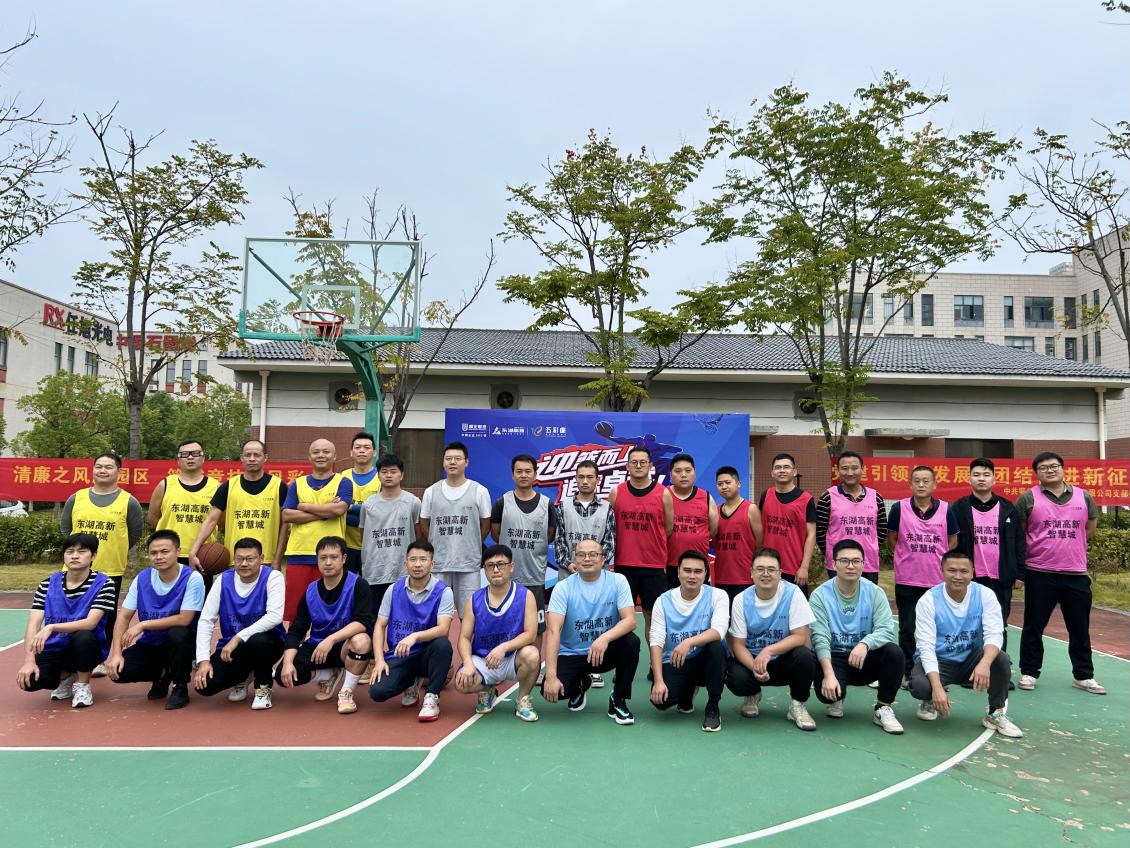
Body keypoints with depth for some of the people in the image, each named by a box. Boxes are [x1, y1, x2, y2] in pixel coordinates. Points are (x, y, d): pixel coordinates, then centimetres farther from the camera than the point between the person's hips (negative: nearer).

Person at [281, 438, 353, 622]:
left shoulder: (342, 483, 7)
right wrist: (324, 512, -6)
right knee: (294, 610, 3)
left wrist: (305, 507, -3)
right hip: (298, 554, 2)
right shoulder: (297, 484, 14)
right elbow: (286, 516, 1)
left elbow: (339, 509, -12)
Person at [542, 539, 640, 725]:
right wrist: (551, 676, -29)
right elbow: (553, 631, -19)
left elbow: (630, 620, -19)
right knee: (551, 690, -25)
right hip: (571, 654, 0)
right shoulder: (563, 588, -11)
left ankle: (618, 701, -6)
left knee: (631, 642, -29)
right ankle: (579, 685, 15)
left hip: (606, 652, 0)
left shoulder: (617, 581, -9)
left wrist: (605, 638, -40)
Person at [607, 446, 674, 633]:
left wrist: (651, 545, 10)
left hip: (655, 566, -1)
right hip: (623, 564, 1)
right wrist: (628, 544, 7)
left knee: (652, 616, 7)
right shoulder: (616, 493, 2)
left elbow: (669, 528, 8)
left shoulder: (663, 493, 0)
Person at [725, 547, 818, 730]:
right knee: (735, 679, -29)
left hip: (784, 660, -1)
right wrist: (754, 666, -28)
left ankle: (798, 706, -3)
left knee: (804, 656, -32)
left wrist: (769, 651, -31)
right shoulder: (741, 600, -8)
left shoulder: (792, 593, -13)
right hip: (751, 659, 1)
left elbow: (801, 637, -17)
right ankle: (752, 695, 11)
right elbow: (738, 644, -7)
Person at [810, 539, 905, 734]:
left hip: (865, 660, 2)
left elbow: (886, 629, -17)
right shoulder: (820, 595, -10)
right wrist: (829, 674, -31)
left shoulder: (874, 593, -5)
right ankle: (836, 699, 10)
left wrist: (865, 644, -39)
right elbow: (820, 638, -18)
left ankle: (883, 709, -6)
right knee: (827, 689, -31)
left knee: (894, 652, -27)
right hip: (832, 659, -2)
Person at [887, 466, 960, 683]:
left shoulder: (946, 510, 0)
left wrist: (936, 559, 3)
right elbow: (892, 538, 7)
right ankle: (908, 672, 17)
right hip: (906, 580, -1)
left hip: (937, 580, 1)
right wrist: (909, 557, 5)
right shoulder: (899, 508, -3)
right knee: (907, 628, 6)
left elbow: (952, 541, 9)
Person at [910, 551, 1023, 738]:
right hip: (938, 661, -2)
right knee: (920, 686, -32)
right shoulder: (928, 600, -17)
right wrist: (937, 687, -35)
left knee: (1001, 660, -28)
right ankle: (931, 701, 7)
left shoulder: (985, 595, -10)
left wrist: (984, 663, -43)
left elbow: (994, 635, -20)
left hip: (971, 658, 2)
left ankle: (995, 714, -4)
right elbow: (926, 646, -21)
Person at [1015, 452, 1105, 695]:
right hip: (1039, 574, -3)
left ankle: (1083, 675, 26)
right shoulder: (1028, 499, -4)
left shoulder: (1083, 497, 5)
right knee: (1033, 626, 6)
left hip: (1076, 574, 3)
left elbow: (1090, 527, 20)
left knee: (1080, 628, 11)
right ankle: (1029, 672, 18)